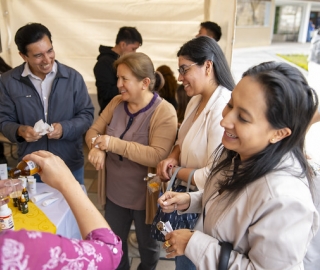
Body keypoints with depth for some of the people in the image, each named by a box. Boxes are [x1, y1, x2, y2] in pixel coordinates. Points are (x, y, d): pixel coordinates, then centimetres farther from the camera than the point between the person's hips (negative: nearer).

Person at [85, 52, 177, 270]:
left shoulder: (164, 112, -21)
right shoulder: (116, 103, -2)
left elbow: (157, 156, -29)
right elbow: (94, 130, 2)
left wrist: (115, 144, -31)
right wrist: (97, 147, -20)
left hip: (145, 196, -5)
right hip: (115, 193, 5)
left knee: (148, 246, 22)